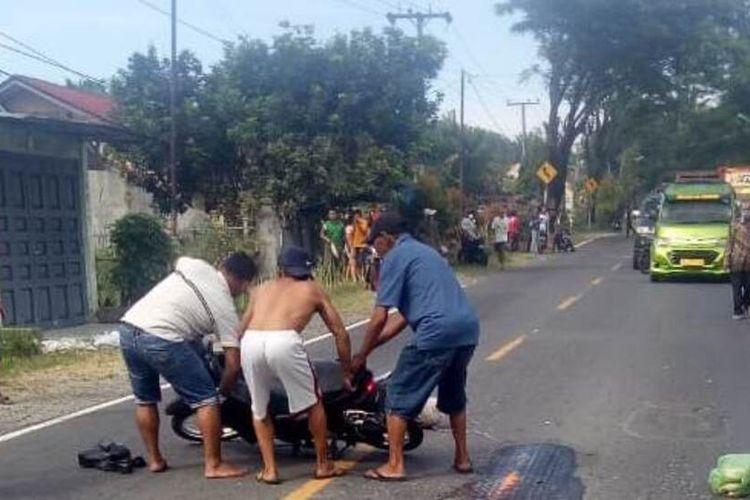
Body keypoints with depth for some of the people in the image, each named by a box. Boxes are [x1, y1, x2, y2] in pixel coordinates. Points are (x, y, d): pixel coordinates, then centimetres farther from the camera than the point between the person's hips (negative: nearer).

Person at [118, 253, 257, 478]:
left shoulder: (196, 265, 15)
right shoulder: (225, 307, 4)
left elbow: (178, 262, 41)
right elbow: (234, 364, 3)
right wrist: (225, 389, 21)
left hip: (128, 327, 7)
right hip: (161, 340, -7)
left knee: (145, 399, 24)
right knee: (206, 398, 5)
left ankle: (154, 459, 33)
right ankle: (213, 464, 7)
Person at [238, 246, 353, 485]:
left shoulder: (262, 289, 34)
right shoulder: (313, 290, 28)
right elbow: (340, 333, 28)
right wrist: (346, 371, 39)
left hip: (251, 342, 3)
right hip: (284, 342, -2)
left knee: (259, 409, 24)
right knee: (313, 403, 20)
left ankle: (269, 469, 22)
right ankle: (323, 464, 29)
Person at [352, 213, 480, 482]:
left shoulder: (395, 257, 1)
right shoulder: (425, 252, 28)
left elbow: (379, 318, -3)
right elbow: (404, 316, 27)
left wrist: (362, 355, 9)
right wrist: (372, 346, 26)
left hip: (436, 333, -8)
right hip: (468, 329, 9)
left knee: (399, 396, 5)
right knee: (454, 396, 27)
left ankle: (394, 466, 8)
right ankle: (462, 458, 33)